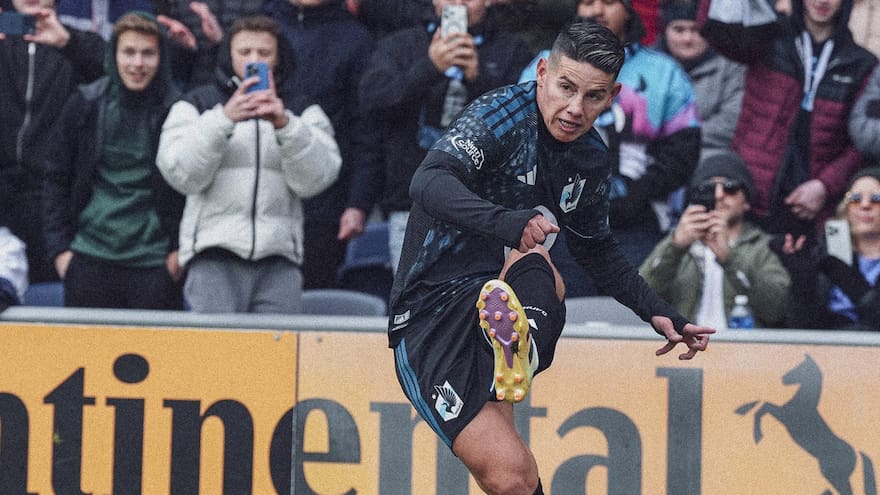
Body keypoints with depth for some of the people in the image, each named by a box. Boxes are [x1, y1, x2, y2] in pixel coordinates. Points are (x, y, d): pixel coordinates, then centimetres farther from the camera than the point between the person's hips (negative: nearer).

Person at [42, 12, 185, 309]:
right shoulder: (85, 107, 5)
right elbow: (56, 178, 9)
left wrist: (181, 249, -2)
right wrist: (59, 246, 2)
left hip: (154, 263, -1)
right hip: (90, 259, 1)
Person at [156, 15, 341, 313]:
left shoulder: (303, 112, 16)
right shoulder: (196, 105, 14)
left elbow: (313, 180, 0)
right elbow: (181, 174, -2)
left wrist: (286, 125, -15)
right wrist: (223, 120, -14)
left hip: (278, 258, 1)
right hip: (214, 257, -1)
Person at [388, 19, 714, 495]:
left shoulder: (590, 161, 9)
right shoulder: (503, 114, -13)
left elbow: (596, 249, 29)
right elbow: (429, 183, -31)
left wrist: (658, 313, 22)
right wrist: (507, 223, -47)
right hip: (431, 309, -5)